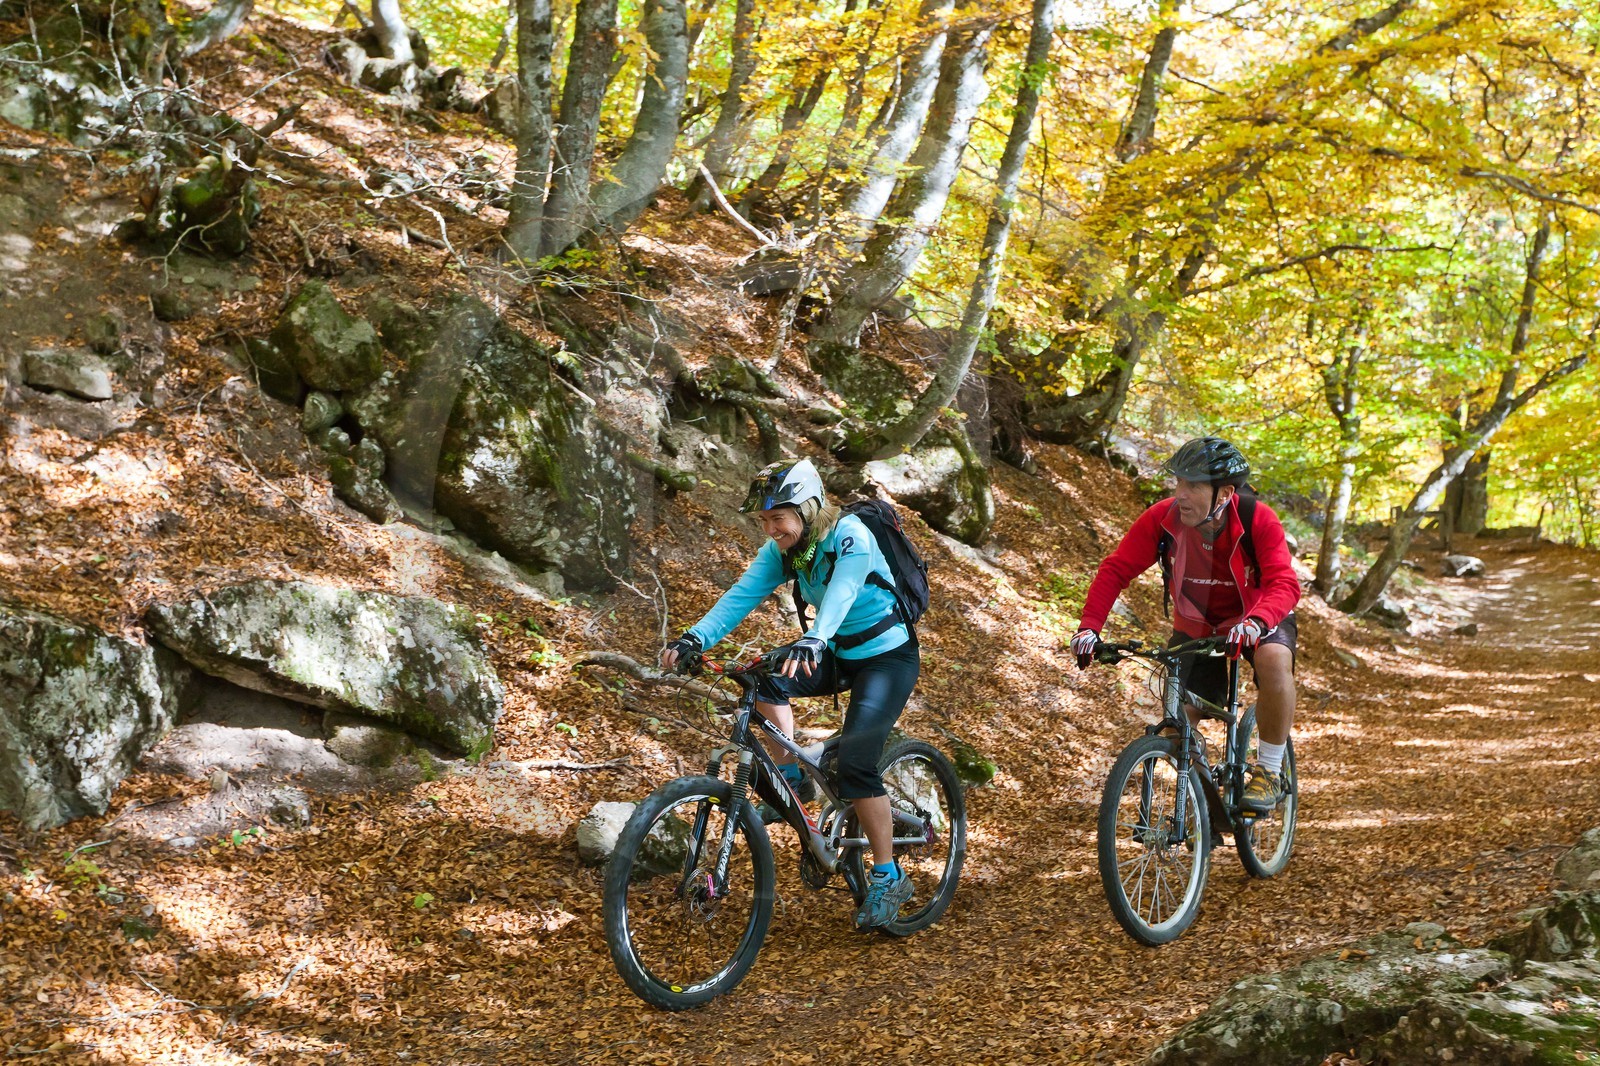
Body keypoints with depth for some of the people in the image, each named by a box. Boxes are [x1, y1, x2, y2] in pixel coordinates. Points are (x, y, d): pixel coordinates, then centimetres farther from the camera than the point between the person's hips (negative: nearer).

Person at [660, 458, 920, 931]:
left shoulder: (851, 536, -25)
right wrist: (694, 639, -33)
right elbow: (740, 596, -16)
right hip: (839, 655, 6)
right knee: (764, 675, -22)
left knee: (855, 766, -19)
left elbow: (841, 593, -42)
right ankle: (790, 775, -8)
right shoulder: (781, 550, -6)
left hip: (889, 656, -6)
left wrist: (813, 642, -61)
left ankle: (889, 877, -4)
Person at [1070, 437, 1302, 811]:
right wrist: (1089, 626, -35)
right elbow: (1115, 570, -21)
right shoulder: (1162, 519, -23)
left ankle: (1269, 772, -18)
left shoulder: (1258, 520, -28)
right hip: (1195, 625, 3)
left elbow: (1284, 583, -37)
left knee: (1274, 659, -35)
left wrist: (1256, 623, -57)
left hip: (1256, 618, -2)